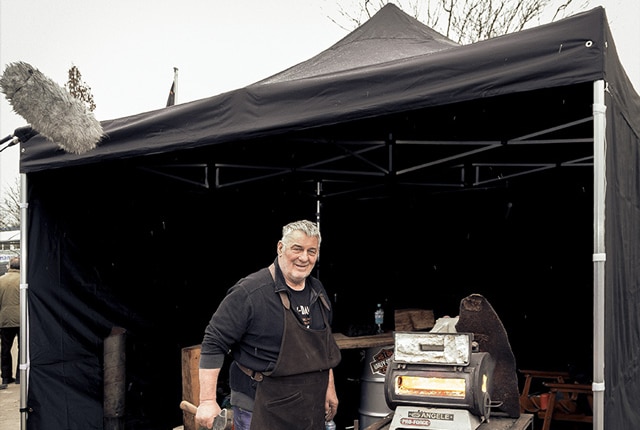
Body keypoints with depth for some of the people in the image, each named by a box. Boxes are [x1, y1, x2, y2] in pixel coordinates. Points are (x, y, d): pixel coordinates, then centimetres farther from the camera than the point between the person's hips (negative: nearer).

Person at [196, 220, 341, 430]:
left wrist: (329, 387, 18)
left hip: (311, 407, 7)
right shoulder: (250, 292, -17)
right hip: (261, 410, -7)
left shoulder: (318, 292, 7)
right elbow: (214, 343, -16)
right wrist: (208, 401, -20)